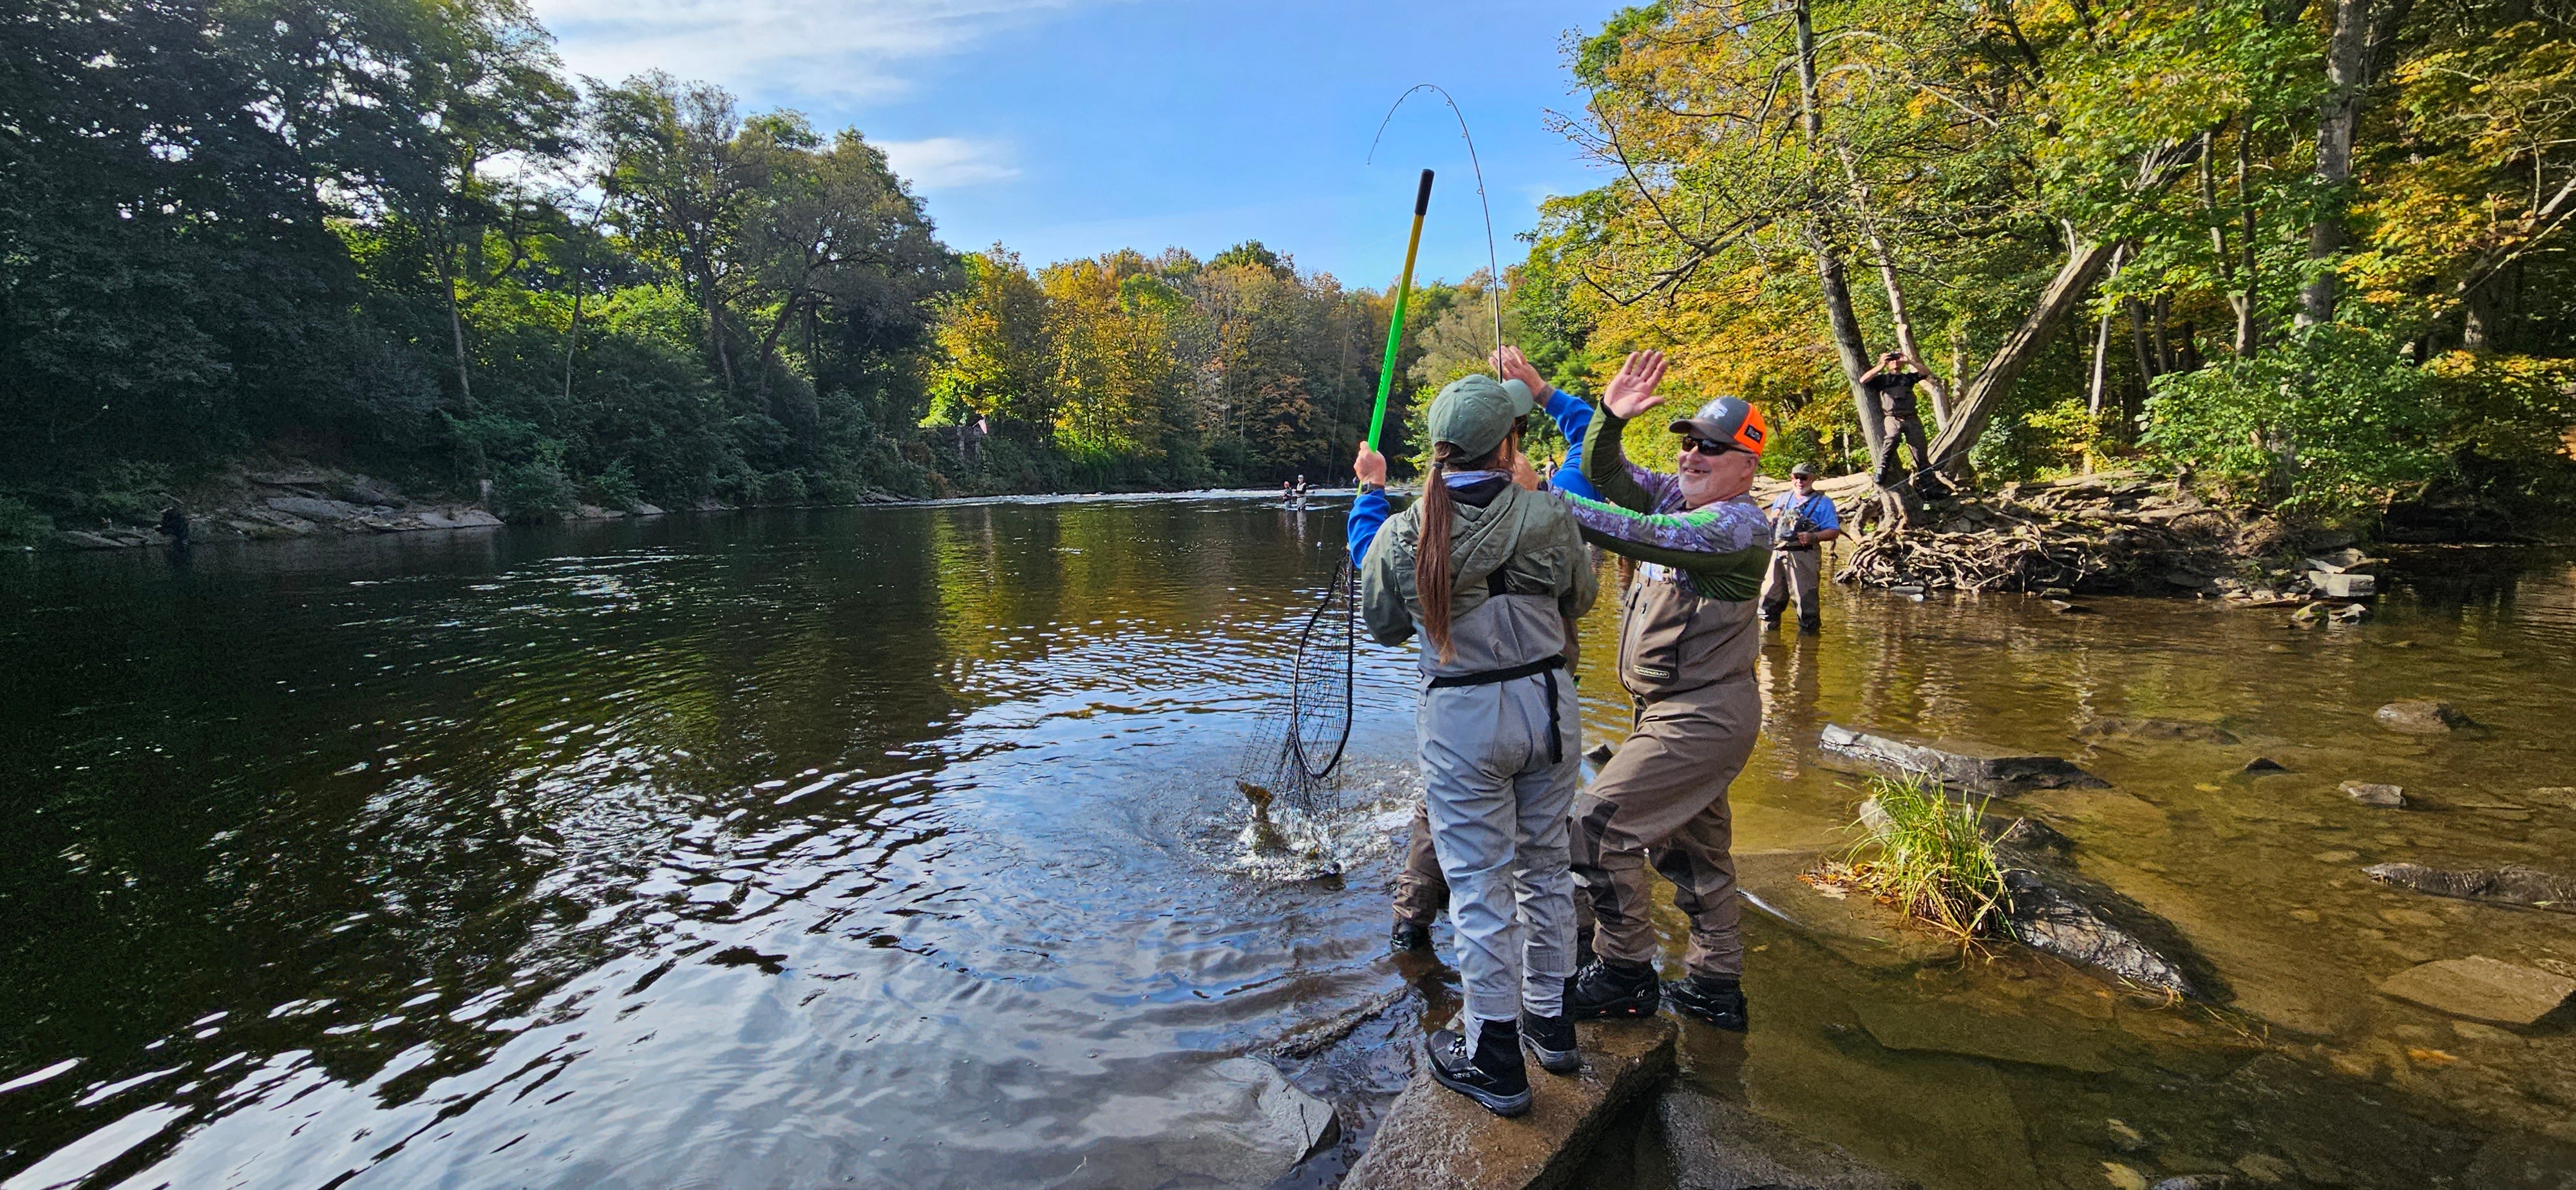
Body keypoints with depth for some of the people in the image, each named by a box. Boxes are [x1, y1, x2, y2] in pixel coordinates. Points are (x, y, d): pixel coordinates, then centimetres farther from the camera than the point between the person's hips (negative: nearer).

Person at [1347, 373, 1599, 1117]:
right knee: (1545, 866, 20)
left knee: (1480, 885, 8)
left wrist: (1371, 496, 12)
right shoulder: (1548, 517, -11)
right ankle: (1551, 1022, 37)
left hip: (1461, 719, -2)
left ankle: (1494, 1061, 20)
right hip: (1548, 702, 3)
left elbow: (1383, 628, 5)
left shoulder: (1402, 536, -13)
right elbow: (1580, 598, 8)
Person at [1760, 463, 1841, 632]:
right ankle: (1767, 627, 20)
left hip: (1802, 555, -5)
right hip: (1775, 553, 5)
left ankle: (1809, 628, 0)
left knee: (1805, 597, -7)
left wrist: (1813, 537, -18)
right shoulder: (1782, 499, 22)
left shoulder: (1823, 502, 6)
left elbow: (1834, 531, -1)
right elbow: (1770, 523, 26)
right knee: (1770, 594, 9)